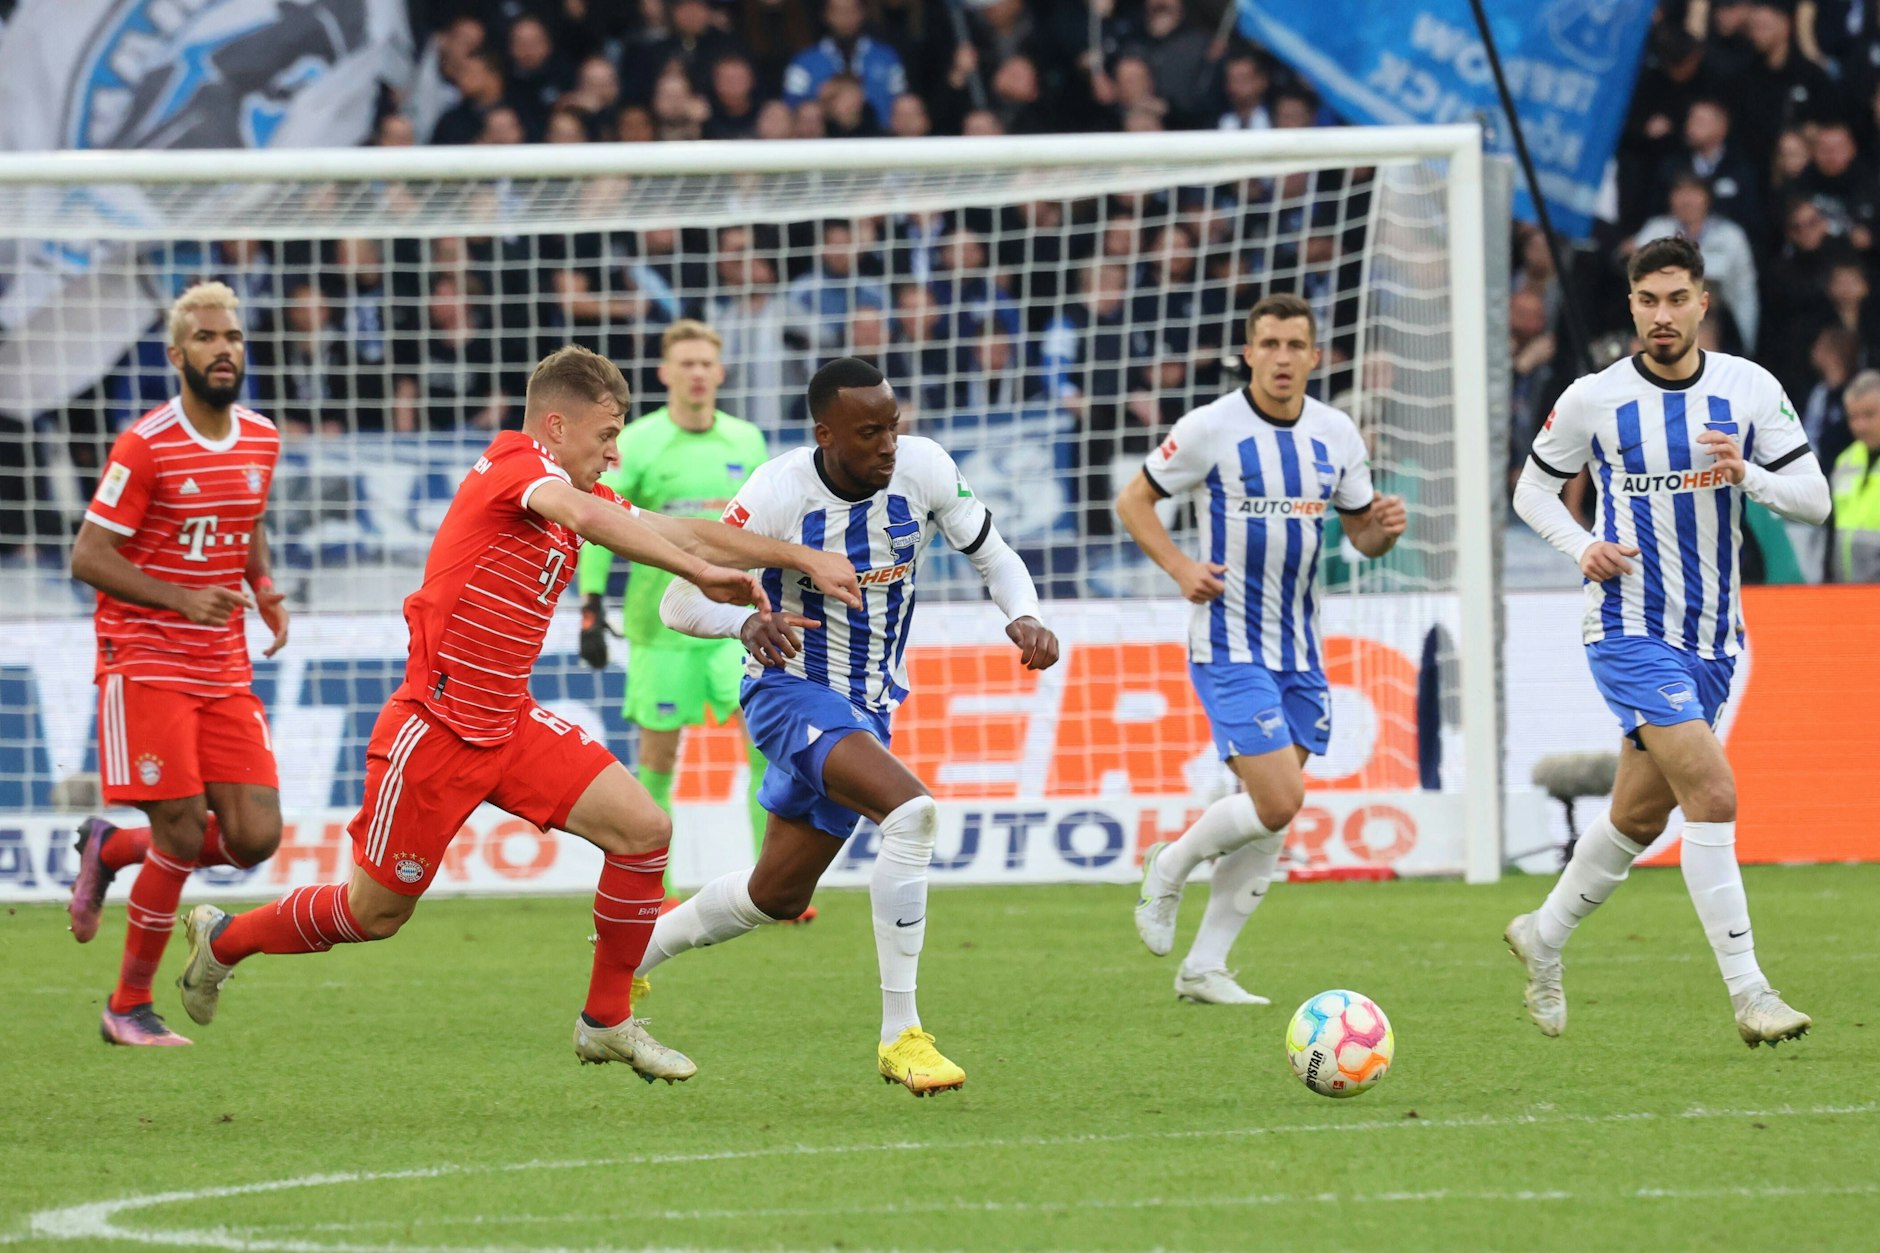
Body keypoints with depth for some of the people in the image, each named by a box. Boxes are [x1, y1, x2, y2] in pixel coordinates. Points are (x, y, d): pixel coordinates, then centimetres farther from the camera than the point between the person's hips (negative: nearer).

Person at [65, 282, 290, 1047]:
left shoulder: (260, 441, 7)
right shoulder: (145, 447, -12)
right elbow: (88, 557, -12)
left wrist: (264, 591, 4)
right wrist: (183, 599, -23)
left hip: (224, 670, 6)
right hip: (145, 662, -6)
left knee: (255, 837, -4)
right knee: (183, 834, -11)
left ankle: (110, 849, 23)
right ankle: (128, 1007, 7)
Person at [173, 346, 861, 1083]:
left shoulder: (576, 492, 8)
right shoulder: (515, 464, -16)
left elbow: (683, 533, 10)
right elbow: (586, 515, -38)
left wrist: (806, 559, 3)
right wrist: (699, 571, -43)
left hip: (509, 725, 8)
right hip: (436, 729, -8)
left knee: (643, 831, -6)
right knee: (376, 912, 4)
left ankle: (606, 1022, 6)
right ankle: (224, 938, 30)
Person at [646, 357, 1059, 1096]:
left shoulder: (924, 469, -11)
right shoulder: (779, 494, -22)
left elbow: (990, 554, 5)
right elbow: (680, 602, -19)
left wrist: (1022, 616, -17)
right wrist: (747, 622, -40)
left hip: (868, 706, 6)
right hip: (792, 691, -6)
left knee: (778, 896, 16)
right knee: (910, 809, -31)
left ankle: (627, 961, 40)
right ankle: (899, 1036, -25)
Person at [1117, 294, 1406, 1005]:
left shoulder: (1337, 435, 5)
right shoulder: (1211, 428, -9)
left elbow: (1361, 534, 14)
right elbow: (1133, 501, -1)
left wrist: (1384, 529, -10)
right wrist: (1180, 568, -16)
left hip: (1299, 650, 6)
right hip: (1229, 645, -6)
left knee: (1271, 819, 3)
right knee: (1278, 801, -16)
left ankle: (1204, 968, 13)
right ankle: (1171, 866, 11)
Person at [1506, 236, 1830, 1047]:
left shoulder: (1748, 388, -1)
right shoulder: (1594, 400, -6)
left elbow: (1814, 498, -1)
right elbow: (1533, 489, 8)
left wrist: (1746, 475, -20)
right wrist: (1582, 548, -11)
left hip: (1713, 634, 4)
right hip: (1631, 628, -4)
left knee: (1640, 815, 14)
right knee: (1713, 793, -19)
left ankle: (1544, 936, 38)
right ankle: (1748, 995, -17)